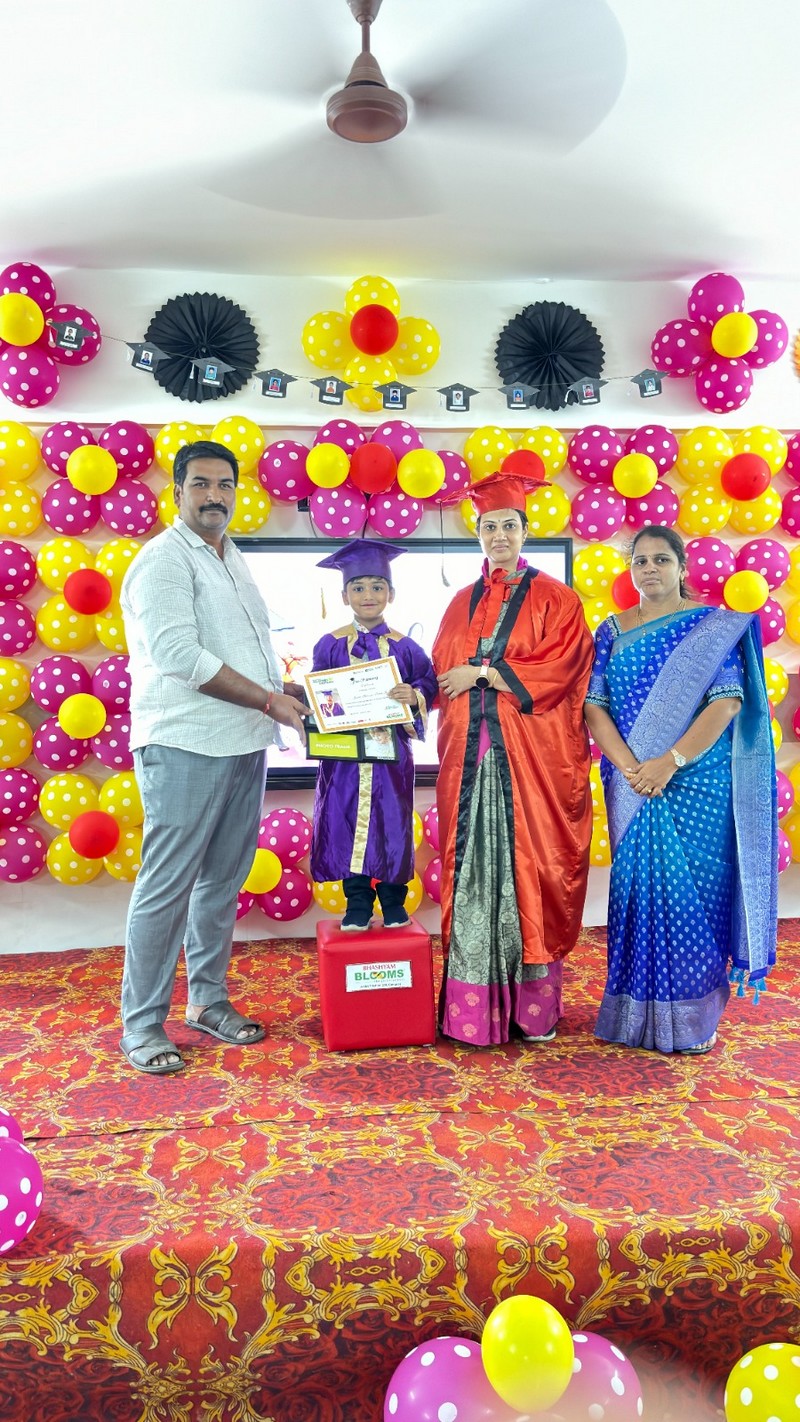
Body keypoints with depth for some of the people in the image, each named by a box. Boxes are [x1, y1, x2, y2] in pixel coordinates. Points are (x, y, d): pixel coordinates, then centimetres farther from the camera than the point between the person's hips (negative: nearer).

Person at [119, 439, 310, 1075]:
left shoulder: (233, 560, 19)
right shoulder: (164, 559, -8)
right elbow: (180, 654, -19)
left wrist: (286, 692, 9)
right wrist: (269, 700, -14)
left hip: (245, 746, 8)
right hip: (185, 747, -8)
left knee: (223, 880, 14)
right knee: (168, 887, -2)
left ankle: (209, 1000, 27)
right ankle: (141, 1025, 10)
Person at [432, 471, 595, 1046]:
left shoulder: (555, 600, 4)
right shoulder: (463, 603, 17)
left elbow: (557, 671, -9)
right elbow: (442, 676, 16)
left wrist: (480, 673, -9)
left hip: (533, 759, -3)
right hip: (471, 759, 4)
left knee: (529, 867, -1)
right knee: (471, 869, 1)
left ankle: (534, 1004, 10)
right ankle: (472, 1007, 8)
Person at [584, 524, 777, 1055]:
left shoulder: (714, 626, 1)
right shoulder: (613, 630, 9)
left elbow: (727, 702, -10)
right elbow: (595, 705, 1)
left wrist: (670, 762, -18)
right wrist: (630, 768, -13)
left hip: (698, 782, -2)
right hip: (632, 786, 3)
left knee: (693, 890, 1)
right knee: (637, 887, 6)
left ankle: (692, 1017, 17)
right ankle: (636, 1014, 20)